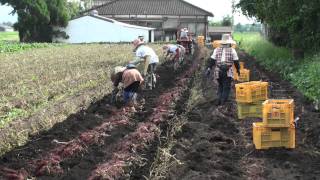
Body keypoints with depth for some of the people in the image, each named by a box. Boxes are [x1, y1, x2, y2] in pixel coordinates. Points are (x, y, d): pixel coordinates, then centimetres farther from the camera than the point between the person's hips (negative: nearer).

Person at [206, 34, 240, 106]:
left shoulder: (217, 50, 8)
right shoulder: (232, 50, 3)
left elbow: (212, 60, 0)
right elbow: (236, 61, 6)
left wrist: (209, 68, -2)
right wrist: (238, 69, 19)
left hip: (218, 71, 3)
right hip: (228, 72, -3)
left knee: (220, 85, 20)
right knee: (226, 87, 1)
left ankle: (220, 99, 9)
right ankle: (223, 101, -11)